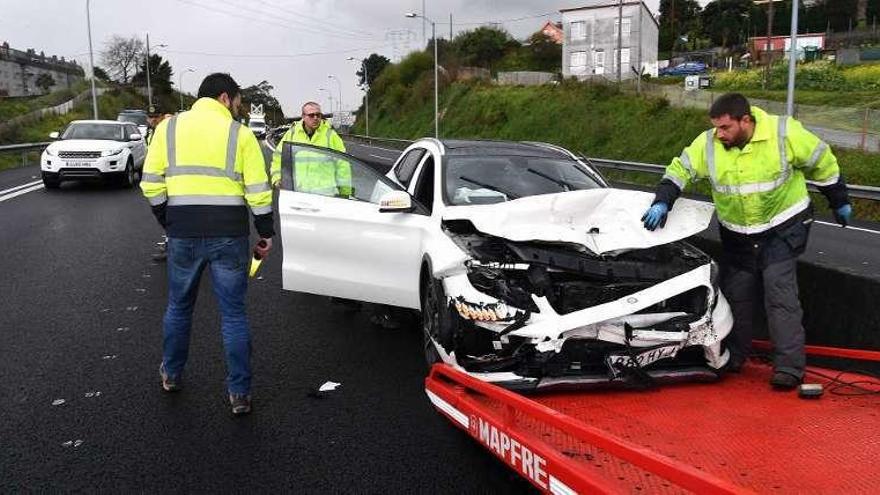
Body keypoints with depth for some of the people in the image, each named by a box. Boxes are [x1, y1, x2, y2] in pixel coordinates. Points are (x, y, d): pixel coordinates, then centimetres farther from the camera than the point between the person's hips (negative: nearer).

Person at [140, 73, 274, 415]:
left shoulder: (169, 127, 4)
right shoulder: (239, 133, -2)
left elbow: (151, 184, 1)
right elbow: (258, 191, -6)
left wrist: (168, 223, 12)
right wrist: (266, 233, 4)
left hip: (183, 234, 2)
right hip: (229, 235, -2)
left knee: (179, 307, 22)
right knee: (233, 313, 7)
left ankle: (171, 374, 37)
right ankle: (239, 394, 12)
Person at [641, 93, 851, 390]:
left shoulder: (784, 133, -17)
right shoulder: (708, 144, -11)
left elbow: (822, 162, -3)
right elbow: (680, 170, -3)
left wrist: (840, 202, 8)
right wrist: (662, 203, -19)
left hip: (783, 226, -4)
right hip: (737, 235, 4)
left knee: (779, 293, -12)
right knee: (735, 294, 9)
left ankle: (789, 366, -6)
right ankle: (733, 358, 25)